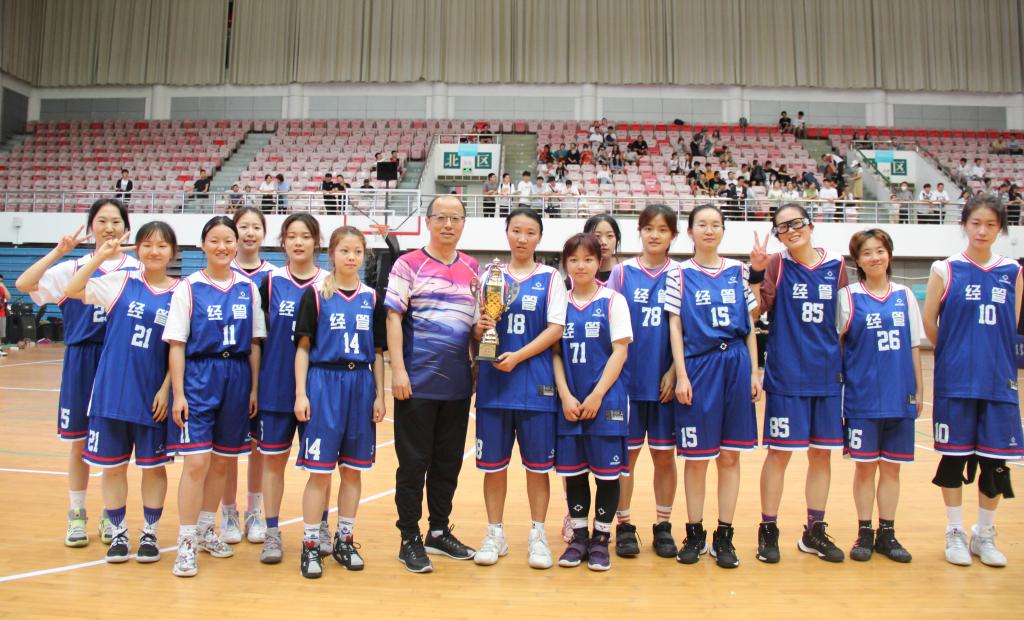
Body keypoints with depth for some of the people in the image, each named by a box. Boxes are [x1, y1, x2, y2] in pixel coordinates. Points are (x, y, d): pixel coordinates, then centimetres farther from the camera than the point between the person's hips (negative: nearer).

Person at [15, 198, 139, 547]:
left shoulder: (137, 270, 3)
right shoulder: (73, 268, 5)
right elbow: (23, 284, -8)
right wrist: (59, 251, -15)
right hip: (82, 361, 1)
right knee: (79, 442, 8)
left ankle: (110, 515, 22)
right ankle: (77, 514, 23)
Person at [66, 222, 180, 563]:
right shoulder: (121, 282, 2)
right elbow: (72, 291, -8)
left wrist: (166, 389, -6)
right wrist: (100, 256, -14)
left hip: (153, 394, -1)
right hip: (112, 390, 1)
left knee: (153, 466, 8)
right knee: (112, 466, 9)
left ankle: (150, 534, 25)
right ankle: (119, 533, 25)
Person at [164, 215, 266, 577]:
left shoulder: (248, 288, 6)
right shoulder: (189, 288, -2)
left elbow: (254, 343, 9)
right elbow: (176, 344, -3)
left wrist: (254, 388, 4)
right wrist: (178, 393, -9)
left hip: (237, 379, 4)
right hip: (198, 377, -3)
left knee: (222, 462, 12)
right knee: (197, 462, -8)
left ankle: (205, 531, 29)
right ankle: (186, 544, 5)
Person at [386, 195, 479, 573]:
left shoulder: (473, 269, 12)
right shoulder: (409, 265, -2)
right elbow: (394, 318, -7)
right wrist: (398, 370, -14)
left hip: (458, 383, 5)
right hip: (417, 381, -5)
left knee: (449, 461, 13)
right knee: (414, 462, 3)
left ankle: (439, 532, 27)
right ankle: (410, 539, 15)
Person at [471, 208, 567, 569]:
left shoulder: (550, 278, 4)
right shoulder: (490, 276, 10)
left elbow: (555, 329, -5)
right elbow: (476, 330, 11)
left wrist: (518, 356, -16)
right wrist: (480, 328, -12)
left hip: (536, 383, -2)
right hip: (493, 381, 2)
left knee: (537, 463, 4)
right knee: (493, 462, 6)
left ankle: (537, 535, 19)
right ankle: (495, 534, 21)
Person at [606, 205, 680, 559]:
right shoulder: (622, 272, 3)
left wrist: (674, 372, -7)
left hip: (666, 381, 1)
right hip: (629, 379, -1)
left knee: (664, 455, 9)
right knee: (627, 453, 4)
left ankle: (663, 526, 22)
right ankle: (623, 526, 17)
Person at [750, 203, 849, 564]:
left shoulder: (836, 265, 6)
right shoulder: (776, 264, -2)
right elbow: (758, 310, -13)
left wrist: (844, 363, 8)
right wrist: (757, 272, -25)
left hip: (827, 375, 3)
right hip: (786, 375, -3)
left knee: (821, 453, 10)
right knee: (780, 452, 2)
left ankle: (815, 532, 25)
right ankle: (768, 531, 15)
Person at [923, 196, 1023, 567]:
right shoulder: (946, 269, -2)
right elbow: (929, 322, 1)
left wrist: (989, 354, 4)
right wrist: (956, 353, 8)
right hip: (955, 381, -2)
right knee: (954, 456, 4)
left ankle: (985, 535, 25)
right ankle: (955, 533, 20)